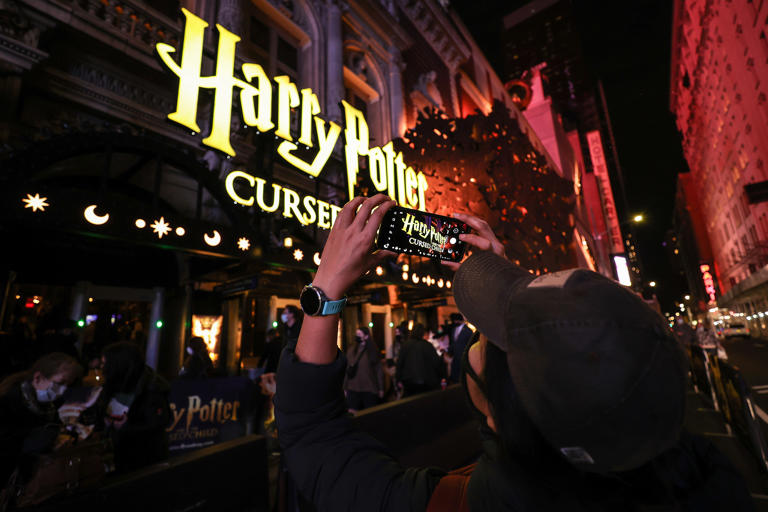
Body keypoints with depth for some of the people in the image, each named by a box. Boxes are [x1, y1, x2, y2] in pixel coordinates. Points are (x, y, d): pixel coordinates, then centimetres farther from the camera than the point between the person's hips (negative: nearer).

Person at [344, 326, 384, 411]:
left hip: (370, 389, -2)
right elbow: (348, 370, 6)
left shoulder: (373, 351, -3)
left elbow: (379, 371, -1)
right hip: (353, 389, 2)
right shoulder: (352, 351, 5)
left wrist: (381, 389, -2)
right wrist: (345, 387, 6)